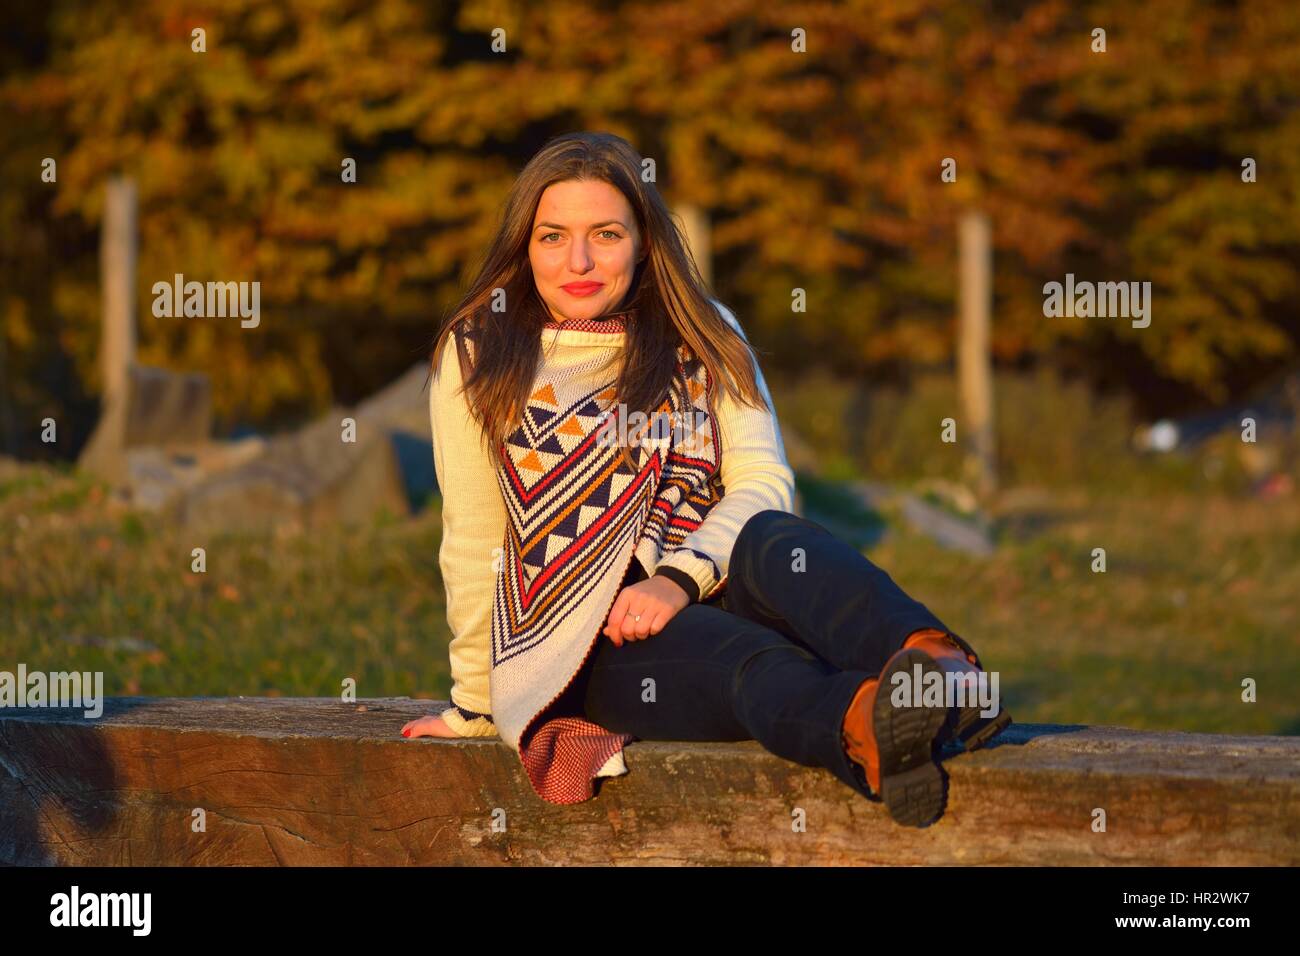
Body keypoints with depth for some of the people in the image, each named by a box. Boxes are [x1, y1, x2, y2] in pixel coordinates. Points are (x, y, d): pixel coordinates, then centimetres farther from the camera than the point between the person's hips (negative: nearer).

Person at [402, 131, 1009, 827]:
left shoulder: (704, 338, 13)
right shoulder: (478, 355, 6)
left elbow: (763, 481, -1)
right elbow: (475, 540, 7)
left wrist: (677, 581, -17)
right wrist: (475, 706, 8)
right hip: (582, 649, -2)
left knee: (773, 543, -33)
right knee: (734, 651, -36)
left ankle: (940, 668, -64)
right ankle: (865, 727, -71)